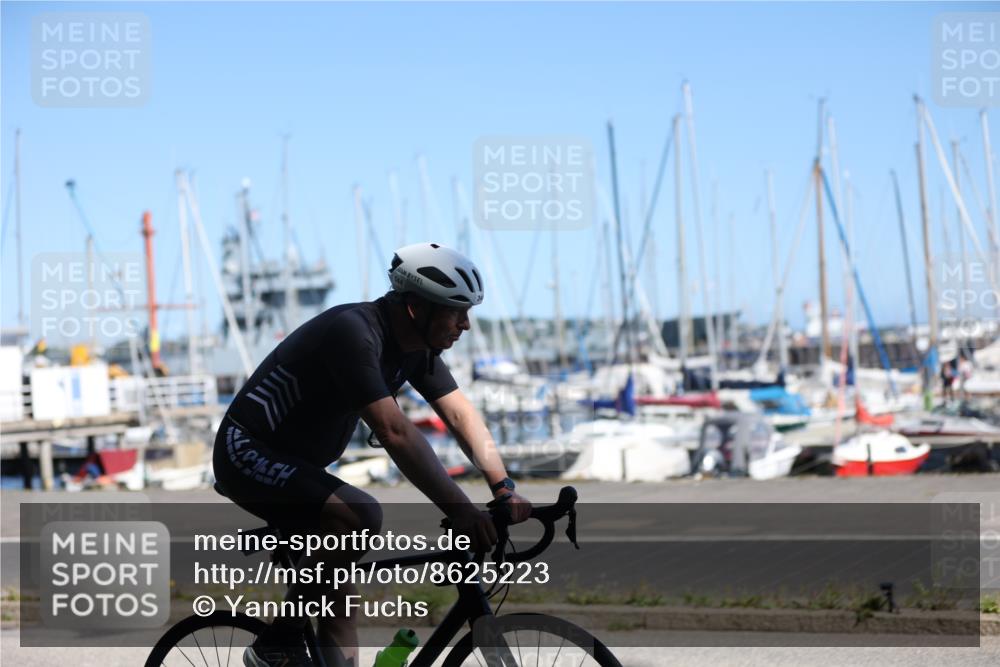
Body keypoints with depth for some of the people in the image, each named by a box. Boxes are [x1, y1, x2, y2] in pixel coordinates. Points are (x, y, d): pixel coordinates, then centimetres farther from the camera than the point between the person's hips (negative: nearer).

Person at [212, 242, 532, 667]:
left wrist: (504, 489, -18)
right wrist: (461, 512, -40)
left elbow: (461, 414, -3)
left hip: (295, 463, 10)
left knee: (340, 587, 7)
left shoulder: (418, 347, 0)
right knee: (360, 516, -30)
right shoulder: (354, 332, -29)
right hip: (248, 454, -10)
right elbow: (395, 432, -37)